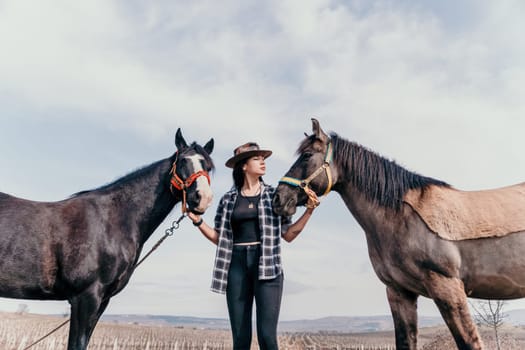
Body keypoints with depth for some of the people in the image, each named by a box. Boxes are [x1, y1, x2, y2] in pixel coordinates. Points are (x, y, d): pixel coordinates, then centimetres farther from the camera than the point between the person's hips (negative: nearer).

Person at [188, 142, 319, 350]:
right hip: (237, 264, 2)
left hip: (267, 265, -1)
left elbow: (288, 235, 7)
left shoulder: (274, 195, 7)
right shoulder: (229, 199, 10)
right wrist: (198, 221, -1)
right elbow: (219, 238, 11)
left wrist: (309, 211, -3)